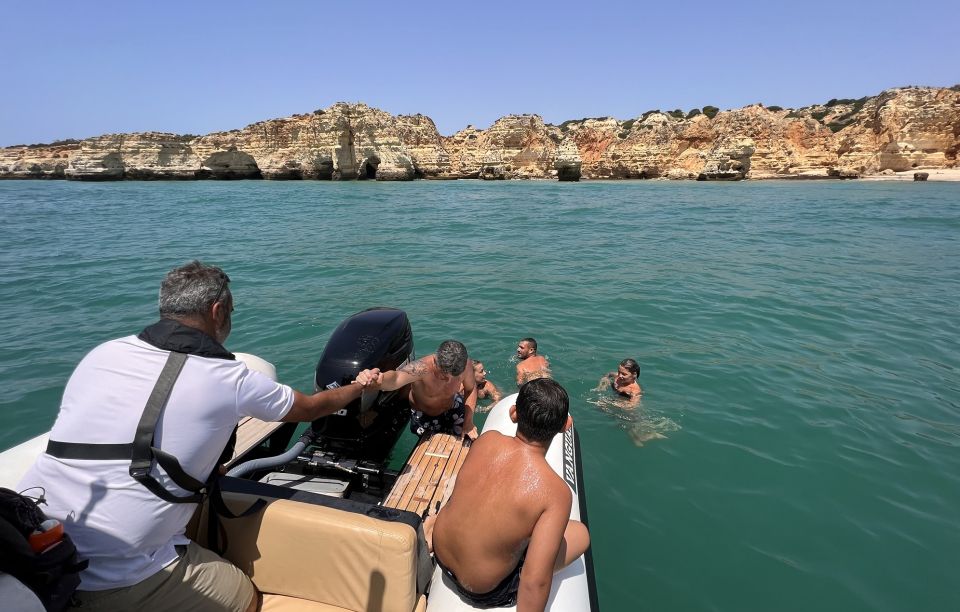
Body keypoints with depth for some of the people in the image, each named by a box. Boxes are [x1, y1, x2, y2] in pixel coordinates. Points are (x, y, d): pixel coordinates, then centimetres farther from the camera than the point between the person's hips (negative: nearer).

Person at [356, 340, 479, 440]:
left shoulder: (466, 364, -32)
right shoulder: (422, 367, -44)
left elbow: (471, 389, -10)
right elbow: (396, 378, -65)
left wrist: (468, 421, -14)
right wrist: (377, 380, -88)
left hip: (452, 408, 3)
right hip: (422, 414, -2)